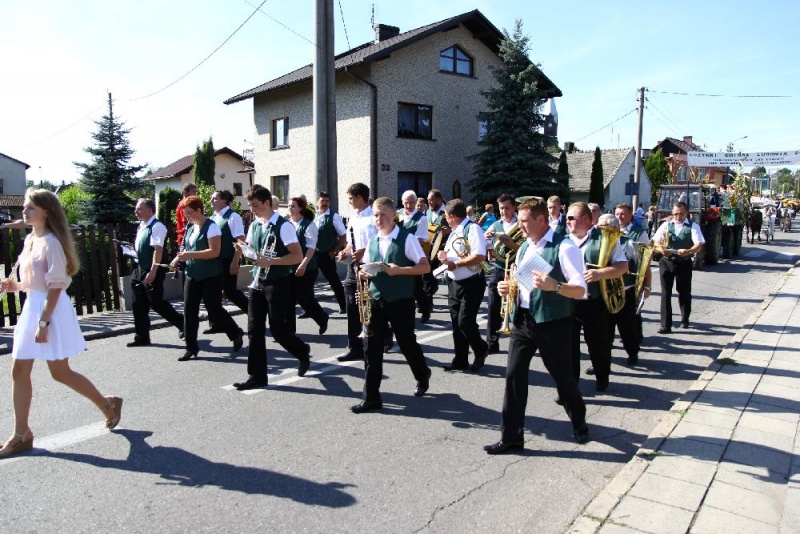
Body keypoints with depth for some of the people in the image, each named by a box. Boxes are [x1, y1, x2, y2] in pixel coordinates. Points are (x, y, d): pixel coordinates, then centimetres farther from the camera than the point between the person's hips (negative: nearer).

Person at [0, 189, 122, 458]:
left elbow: (55, 287, -19)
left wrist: (44, 322, -22)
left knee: (60, 373, 2)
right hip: (31, 307, 9)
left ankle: (108, 404, 21)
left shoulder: (51, 242, -16)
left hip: (51, 309, -9)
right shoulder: (30, 239, 11)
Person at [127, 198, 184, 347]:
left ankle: (182, 323, 14)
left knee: (156, 302, -4)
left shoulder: (157, 226, -17)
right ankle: (142, 337, 19)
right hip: (140, 269, 9)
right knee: (139, 304, 10)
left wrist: (153, 271, -28)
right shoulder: (141, 227, 11)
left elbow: (158, 250, -24)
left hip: (152, 271, -9)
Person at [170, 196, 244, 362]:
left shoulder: (211, 227, -13)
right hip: (192, 275, 8)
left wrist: (190, 255, -28)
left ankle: (236, 334, 22)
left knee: (214, 309, -1)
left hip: (211, 276, -8)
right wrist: (179, 257, 1)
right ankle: (191, 347, 12)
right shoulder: (191, 228, 12)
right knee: (189, 310, 4)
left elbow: (214, 251, -22)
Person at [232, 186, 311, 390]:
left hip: (277, 284, -7)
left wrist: (270, 261, -26)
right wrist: (244, 248, -2)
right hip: (257, 282, 7)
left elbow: (297, 257, -18)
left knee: (277, 329, -1)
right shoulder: (254, 225, 10)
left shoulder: (284, 226, -13)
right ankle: (257, 376, 14)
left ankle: (302, 352, 29)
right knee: (254, 329, 5)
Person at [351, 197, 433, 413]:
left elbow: (425, 267, -12)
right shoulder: (372, 241, 9)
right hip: (376, 300, 5)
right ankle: (371, 397, 7)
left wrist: (398, 270, -23)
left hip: (400, 301, -5)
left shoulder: (407, 238, -9)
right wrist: (364, 273, -6)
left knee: (406, 343, 9)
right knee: (373, 347, 0)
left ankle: (423, 376, 39)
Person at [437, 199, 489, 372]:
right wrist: (444, 256, -3)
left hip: (471, 284, -9)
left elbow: (480, 256, -27)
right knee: (456, 323, 10)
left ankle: (481, 349, 19)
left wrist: (456, 264, -22)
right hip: (454, 283, 9)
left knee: (465, 322, -8)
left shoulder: (472, 229, -15)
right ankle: (460, 360, 20)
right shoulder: (455, 232, 13)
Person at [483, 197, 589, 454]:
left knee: (562, 377, 11)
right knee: (514, 375, 2)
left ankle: (579, 423, 38)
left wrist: (554, 286, -34)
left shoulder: (564, 247, -12)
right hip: (522, 320, 6)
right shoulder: (524, 248, 12)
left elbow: (581, 290, -17)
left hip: (552, 323, -6)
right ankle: (511, 436, 10)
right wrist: (509, 288, 0)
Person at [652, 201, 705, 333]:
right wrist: (662, 250, -24)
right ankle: (666, 324, 2)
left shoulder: (693, 226, -1)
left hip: (684, 263, -1)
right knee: (666, 293, -1)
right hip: (666, 262, 1)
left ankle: (685, 320, 37)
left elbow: (699, 245, -13)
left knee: (684, 292, 14)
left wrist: (688, 251, -34)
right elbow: (655, 242, -2)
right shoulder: (666, 225, 5)